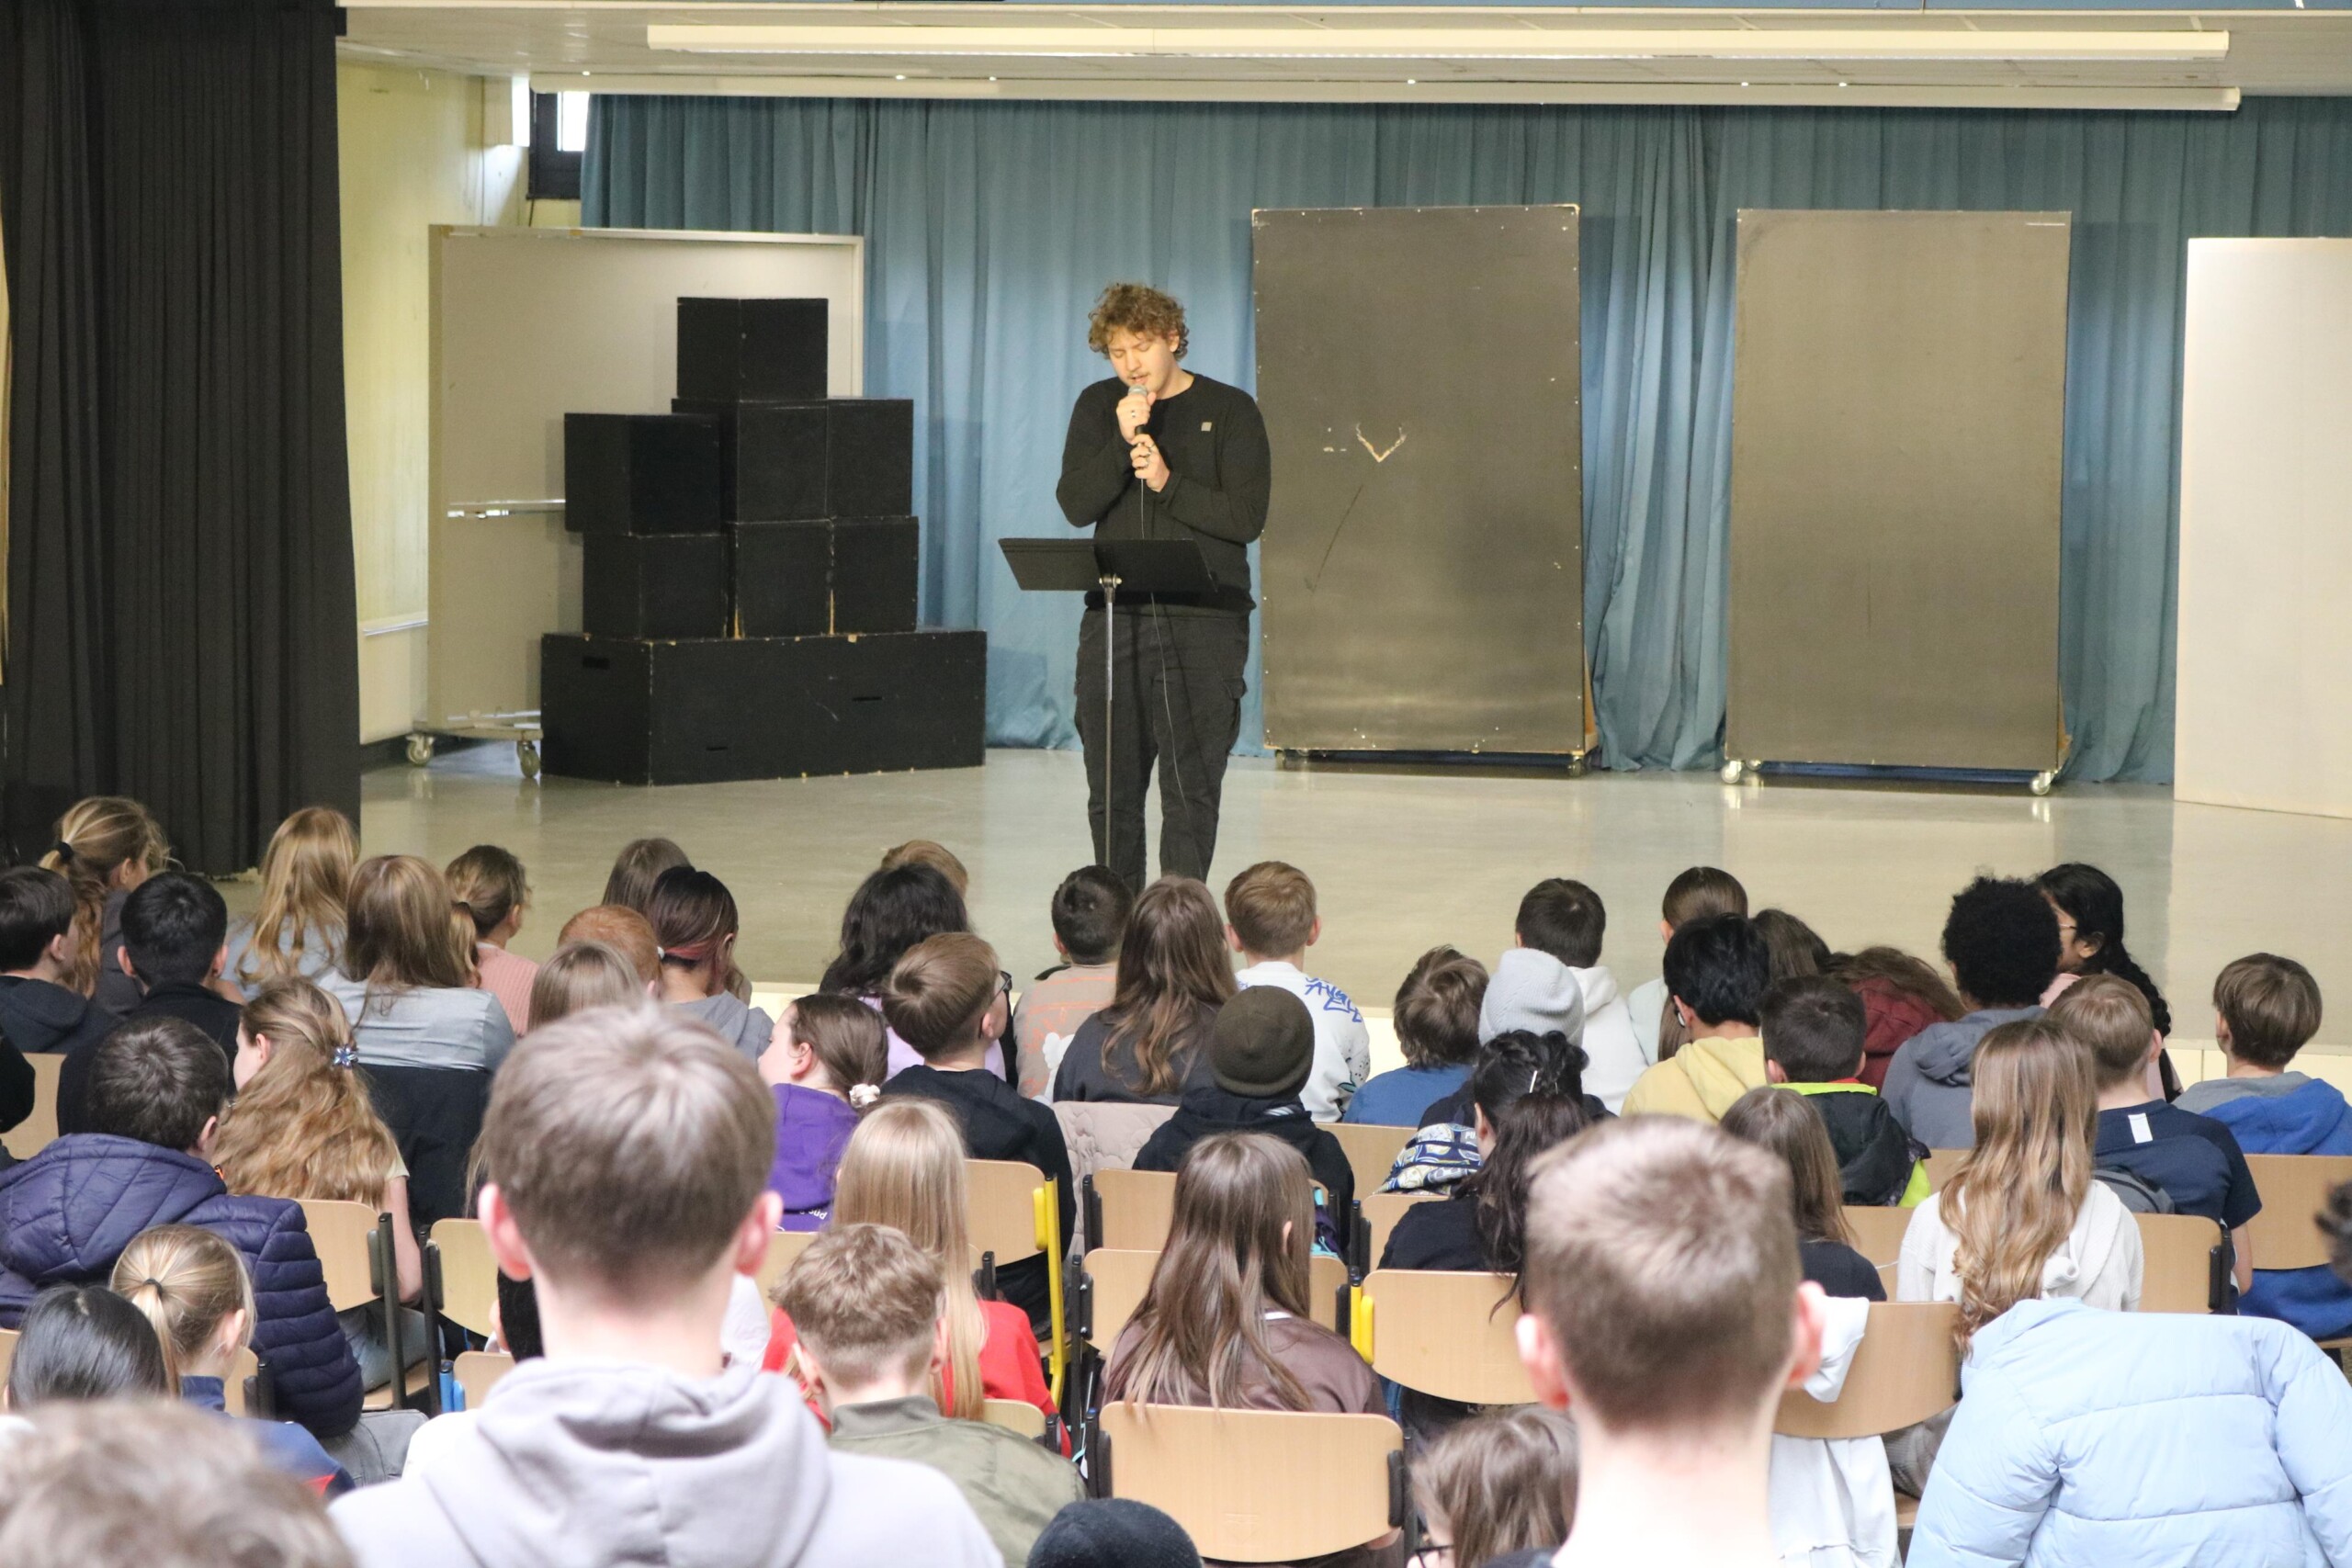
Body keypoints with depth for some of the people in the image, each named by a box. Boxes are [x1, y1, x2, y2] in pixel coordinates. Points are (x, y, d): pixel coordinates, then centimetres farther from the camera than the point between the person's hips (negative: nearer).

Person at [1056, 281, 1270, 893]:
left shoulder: (1229, 411, 1)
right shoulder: (1097, 407, 10)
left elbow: (1246, 517, -7)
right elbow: (1075, 505, -1)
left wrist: (1166, 483, -14)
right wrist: (1122, 444, -13)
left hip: (1204, 620, -3)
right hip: (1113, 618, 3)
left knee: (1191, 788, -3)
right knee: (1112, 788, 6)